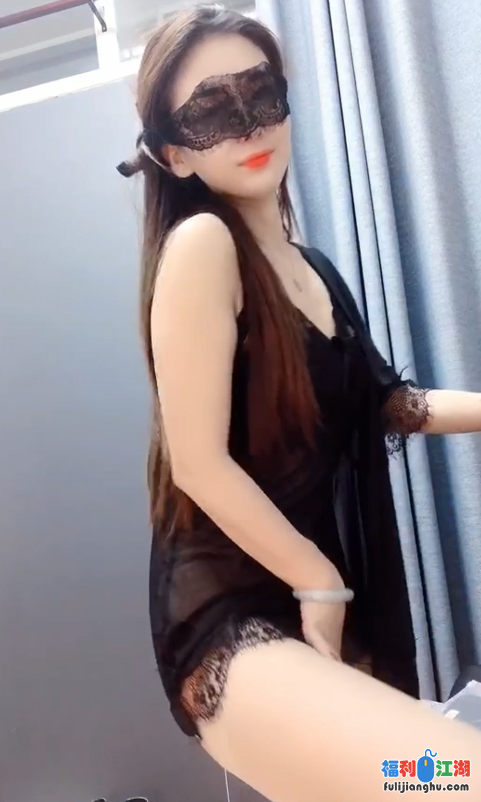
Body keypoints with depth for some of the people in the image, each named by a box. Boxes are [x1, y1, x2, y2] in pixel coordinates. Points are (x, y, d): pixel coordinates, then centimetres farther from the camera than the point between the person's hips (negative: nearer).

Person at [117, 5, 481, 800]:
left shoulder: (312, 269, 13)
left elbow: (370, 404, 21)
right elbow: (201, 463, -17)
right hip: (233, 622, -8)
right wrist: (322, 585, -7)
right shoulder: (201, 243, -12)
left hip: (339, 610, 9)